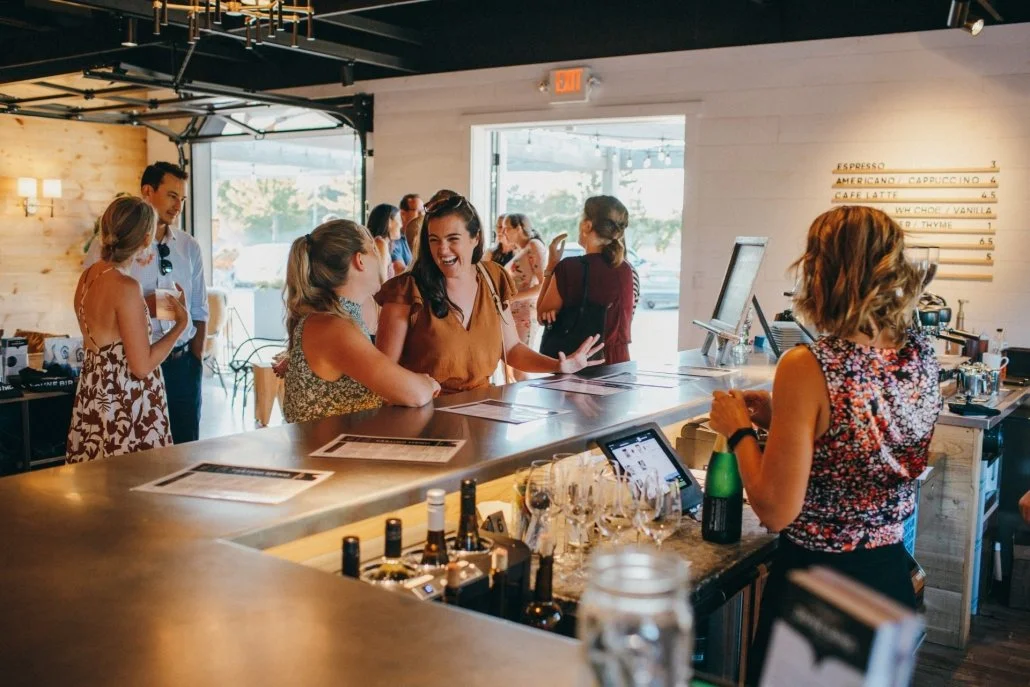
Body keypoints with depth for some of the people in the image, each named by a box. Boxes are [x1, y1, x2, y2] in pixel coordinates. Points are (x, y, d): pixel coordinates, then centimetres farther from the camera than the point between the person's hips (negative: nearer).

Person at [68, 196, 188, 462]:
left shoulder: (87, 276, 5)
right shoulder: (126, 288, -19)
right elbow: (142, 366, -17)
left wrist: (149, 306, 22)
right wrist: (181, 323, -7)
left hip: (93, 398, 9)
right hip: (126, 405, -9)